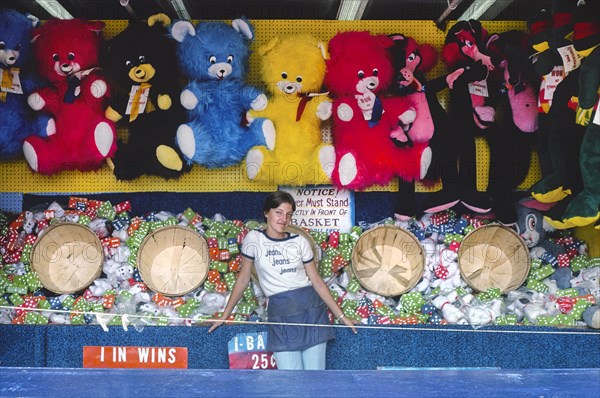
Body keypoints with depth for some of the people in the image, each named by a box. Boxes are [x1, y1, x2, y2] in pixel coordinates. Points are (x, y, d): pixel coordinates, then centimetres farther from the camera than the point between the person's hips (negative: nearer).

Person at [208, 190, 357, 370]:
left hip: (311, 309, 2)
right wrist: (225, 315, 8)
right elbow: (243, 279, 8)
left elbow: (317, 281, 8)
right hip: (281, 314, -2)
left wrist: (341, 316, 6)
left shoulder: (300, 242, 5)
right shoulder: (254, 239, 1)